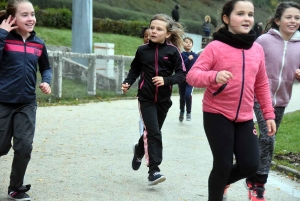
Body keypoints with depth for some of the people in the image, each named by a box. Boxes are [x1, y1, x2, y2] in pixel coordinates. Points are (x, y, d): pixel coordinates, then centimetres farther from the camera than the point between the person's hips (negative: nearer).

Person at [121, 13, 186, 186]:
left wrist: (166, 80, -23)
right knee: (153, 132, -13)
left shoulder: (172, 51, -8)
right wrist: (128, 83, -5)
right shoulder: (142, 50, -3)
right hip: (146, 98, -1)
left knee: (153, 132, 16)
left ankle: (139, 150, 47)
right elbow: (135, 69, 11)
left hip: (163, 99, 1)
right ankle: (154, 170, -7)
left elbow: (182, 74, -7)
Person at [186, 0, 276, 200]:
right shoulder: (216, 47, -10)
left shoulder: (257, 49, 5)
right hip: (217, 115, -5)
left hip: (245, 118, 5)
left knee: (250, 165, 3)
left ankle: (222, 182, 33)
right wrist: (214, 76, -34)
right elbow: (192, 76, -16)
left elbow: (262, 85, 13)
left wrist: (269, 114, 10)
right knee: (223, 165, -2)